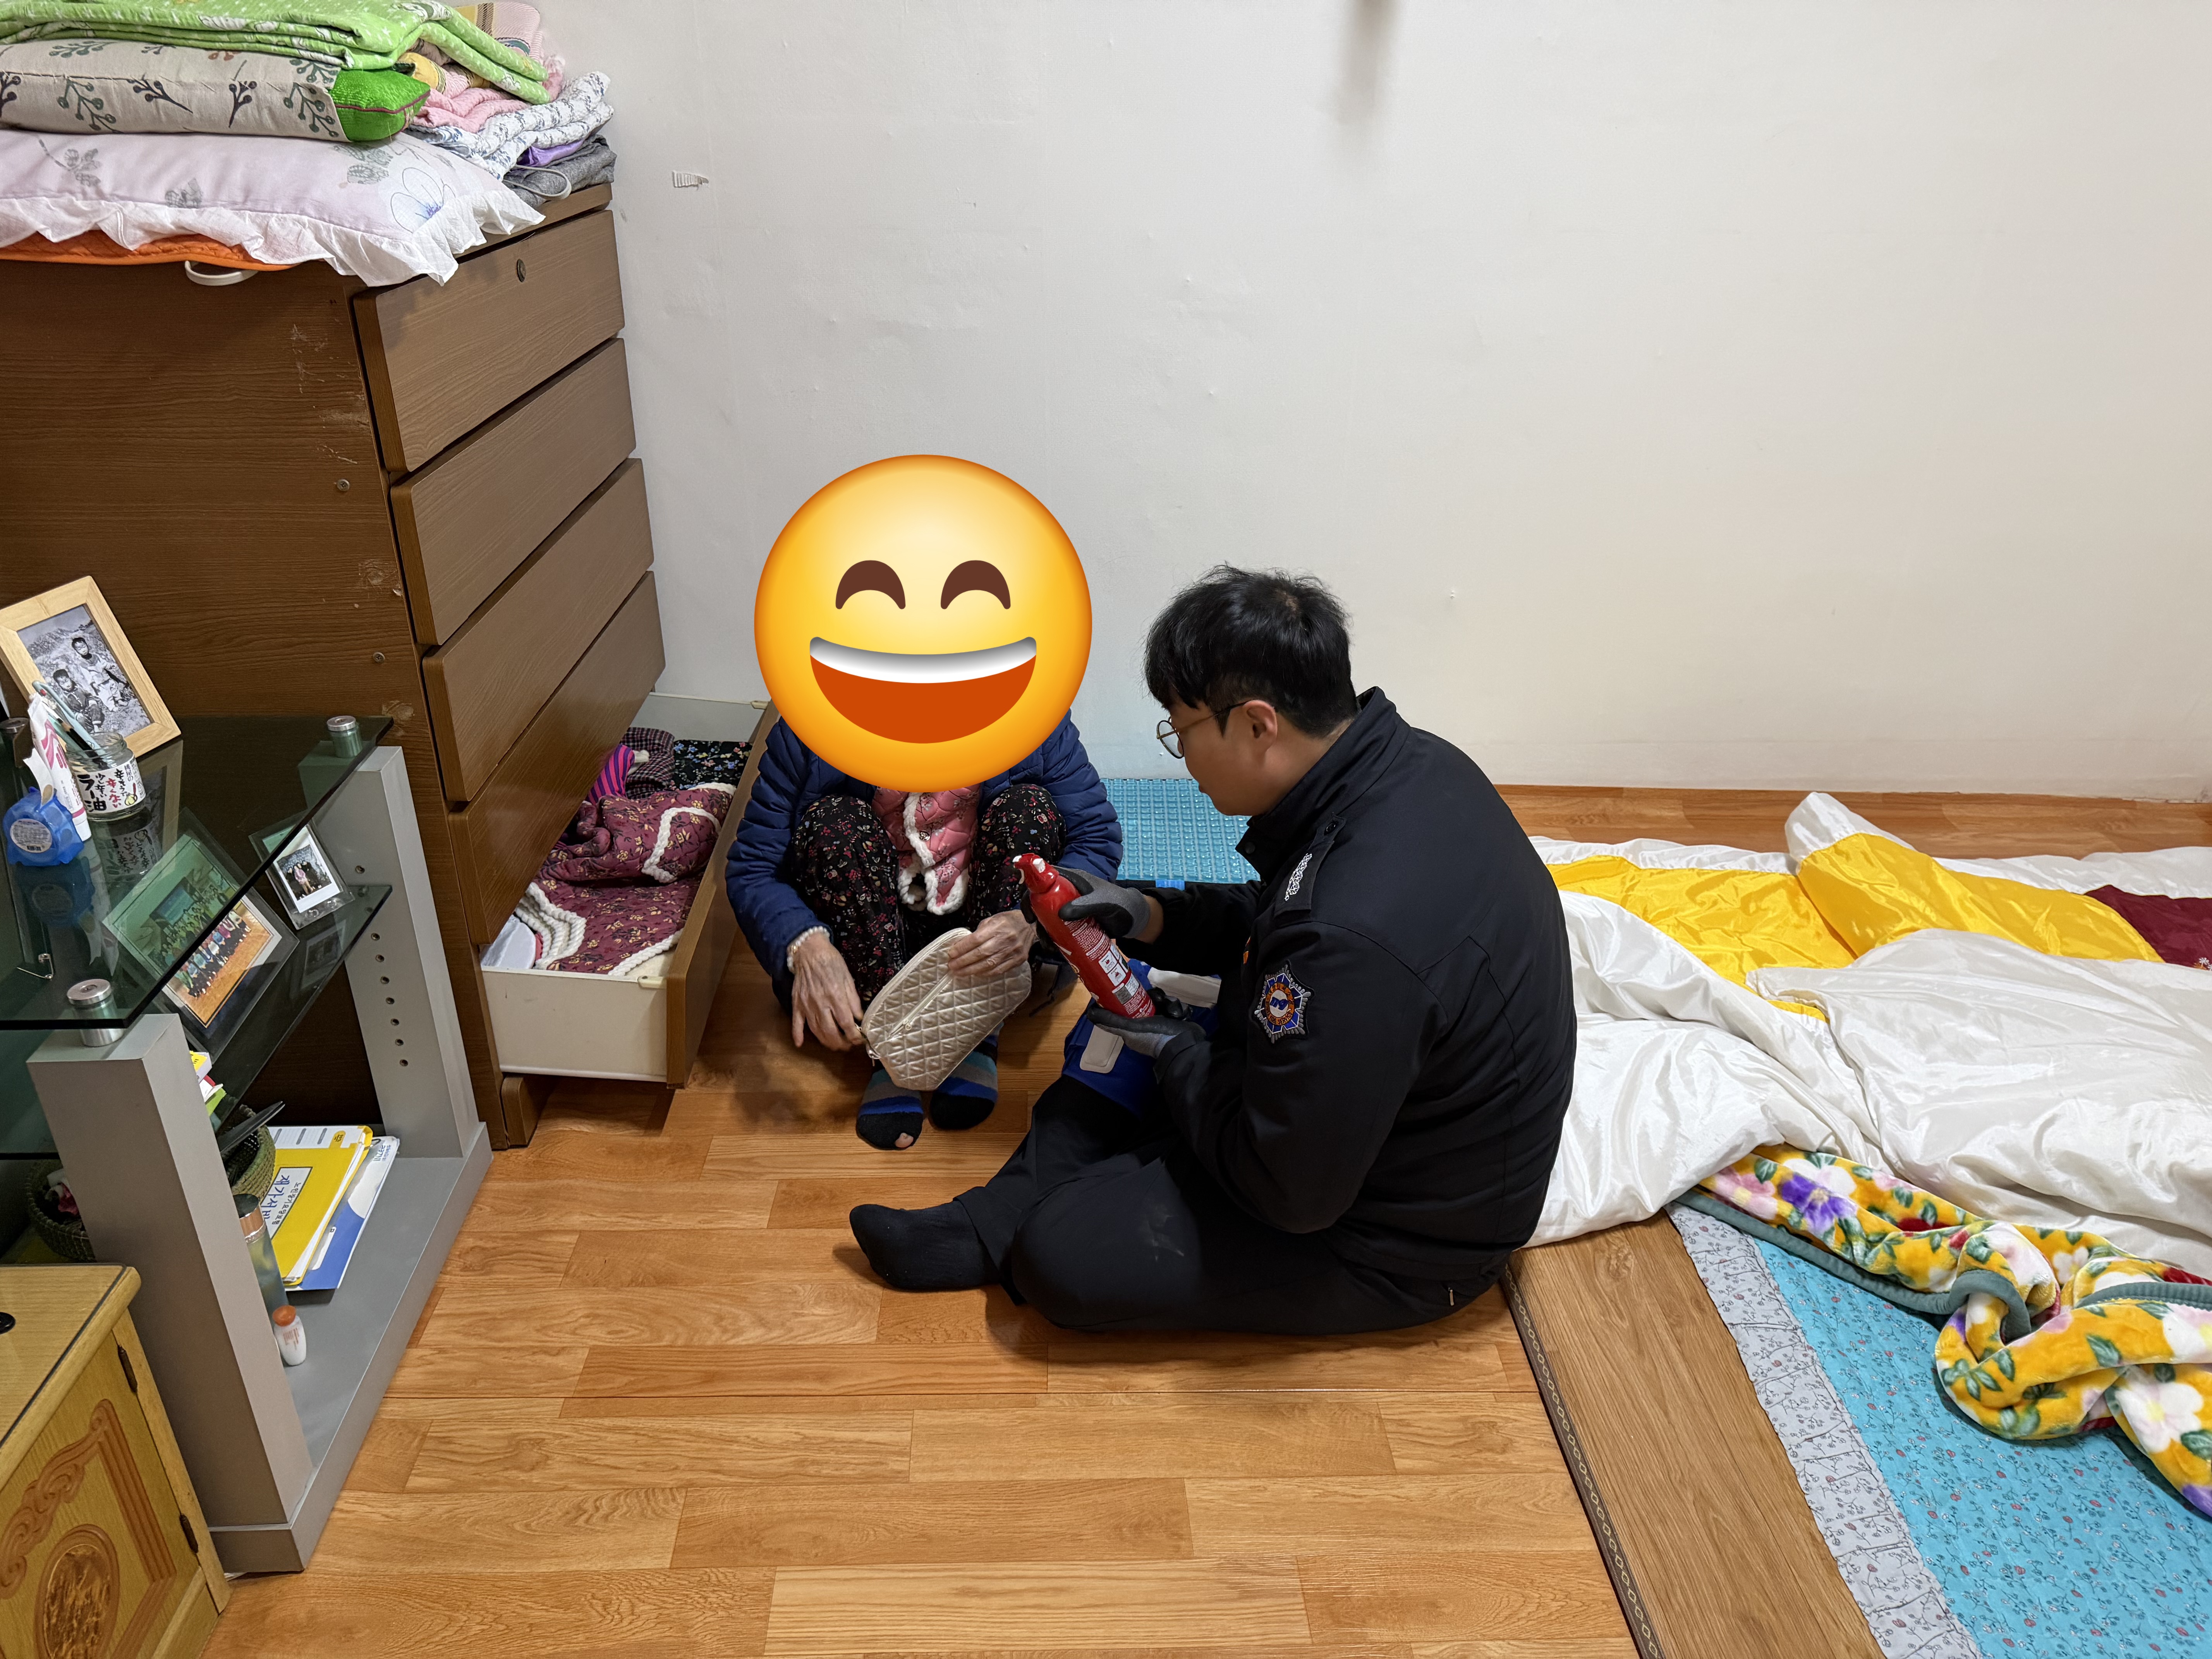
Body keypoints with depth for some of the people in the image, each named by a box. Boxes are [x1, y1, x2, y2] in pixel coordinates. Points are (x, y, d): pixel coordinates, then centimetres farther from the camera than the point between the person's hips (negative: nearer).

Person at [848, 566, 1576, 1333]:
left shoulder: (1352, 937, -39)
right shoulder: (1409, 761, -8)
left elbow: (1291, 1190, -27)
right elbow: (1279, 919, 11)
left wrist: (1175, 1050, -12)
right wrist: (1147, 915, -1)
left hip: (1404, 1241, -9)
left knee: (1062, 1257, -10)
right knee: (1108, 1069, 15)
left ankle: (1000, 1241, 21)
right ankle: (986, 1228, 20)